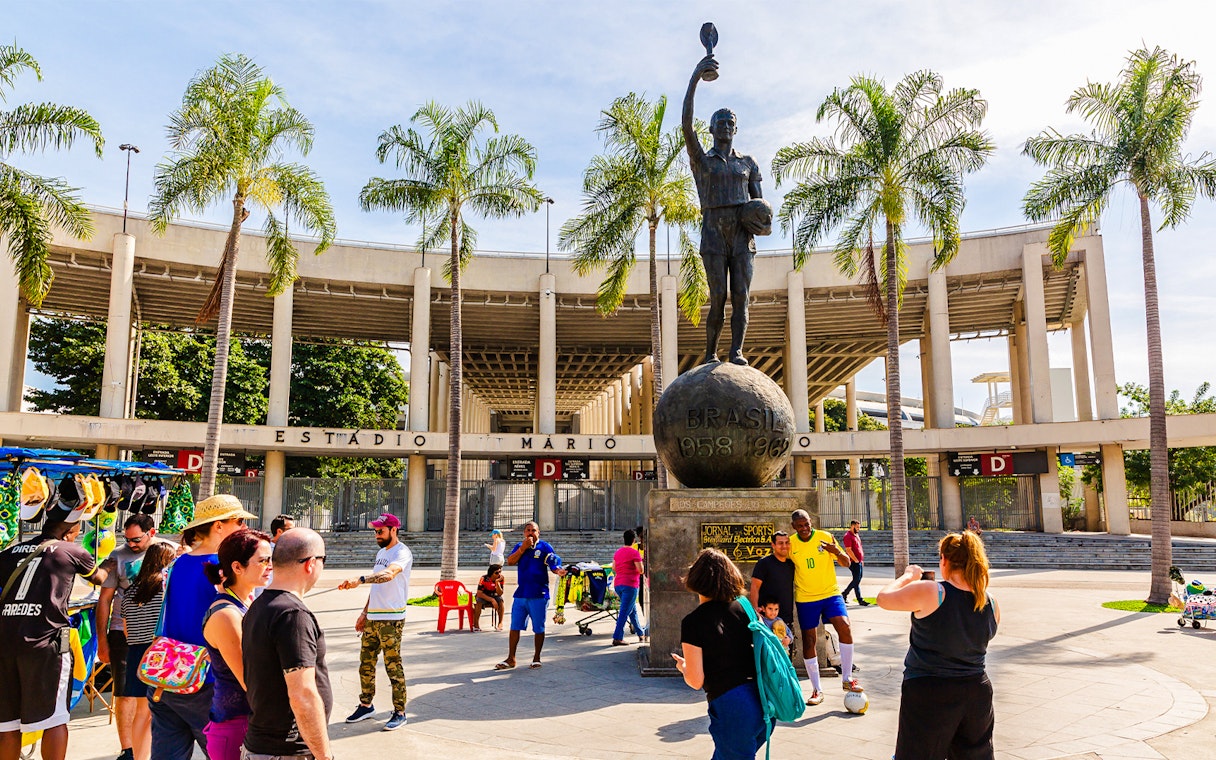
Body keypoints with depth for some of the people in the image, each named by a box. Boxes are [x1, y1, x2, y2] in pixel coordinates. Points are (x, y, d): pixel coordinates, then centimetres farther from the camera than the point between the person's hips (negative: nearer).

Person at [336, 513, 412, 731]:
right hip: (372, 618, 9)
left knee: (393, 665, -3)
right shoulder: (381, 552, 16)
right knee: (366, 663, 13)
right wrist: (364, 613, 21)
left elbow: (389, 574, -33)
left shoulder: (402, 552, -13)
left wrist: (359, 580, -46)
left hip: (391, 619, -9)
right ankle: (366, 705, 28)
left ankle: (399, 712, 7)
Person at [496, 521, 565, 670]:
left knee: (538, 628, 5)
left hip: (538, 595, -4)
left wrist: (559, 571, -30)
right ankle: (511, 659, 18)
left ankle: (536, 658, 19)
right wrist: (523, 548, -12)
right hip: (520, 594, 4)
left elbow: (554, 565, -7)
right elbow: (510, 561, -3)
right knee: (514, 627, 8)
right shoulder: (520, 546, 10)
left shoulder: (545, 547, -1)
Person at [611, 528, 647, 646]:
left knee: (633, 610, 20)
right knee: (624, 612, -6)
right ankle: (617, 638, -9)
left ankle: (641, 633, 32)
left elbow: (614, 568, 16)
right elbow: (641, 570, -13)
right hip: (630, 584, -8)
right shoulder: (634, 552, -11)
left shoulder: (618, 552, 10)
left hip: (618, 584, 8)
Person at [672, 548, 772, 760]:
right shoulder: (743, 607, 4)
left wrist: (682, 666, 11)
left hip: (732, 709, -6)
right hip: (763, 701, 6)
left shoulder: (693, 622, -12)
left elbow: (696, 681, -10)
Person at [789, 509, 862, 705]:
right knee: (808, 641, 2)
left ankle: (847, 678, -4)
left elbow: (846, 563, -3)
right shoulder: (790, 543, -4)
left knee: (845, 628, -20)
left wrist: (836, 552, -24)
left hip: (830, 593, -1)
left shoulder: (824, 537, -6)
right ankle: (816, 690, 15)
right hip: (805, 598, 1)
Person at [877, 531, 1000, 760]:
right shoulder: (991, 604, -2)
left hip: (929, 696, -5)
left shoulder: (929, 593, -20)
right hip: (977, 691, 5)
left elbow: (884, 598, -8)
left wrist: (909, 575, 8)